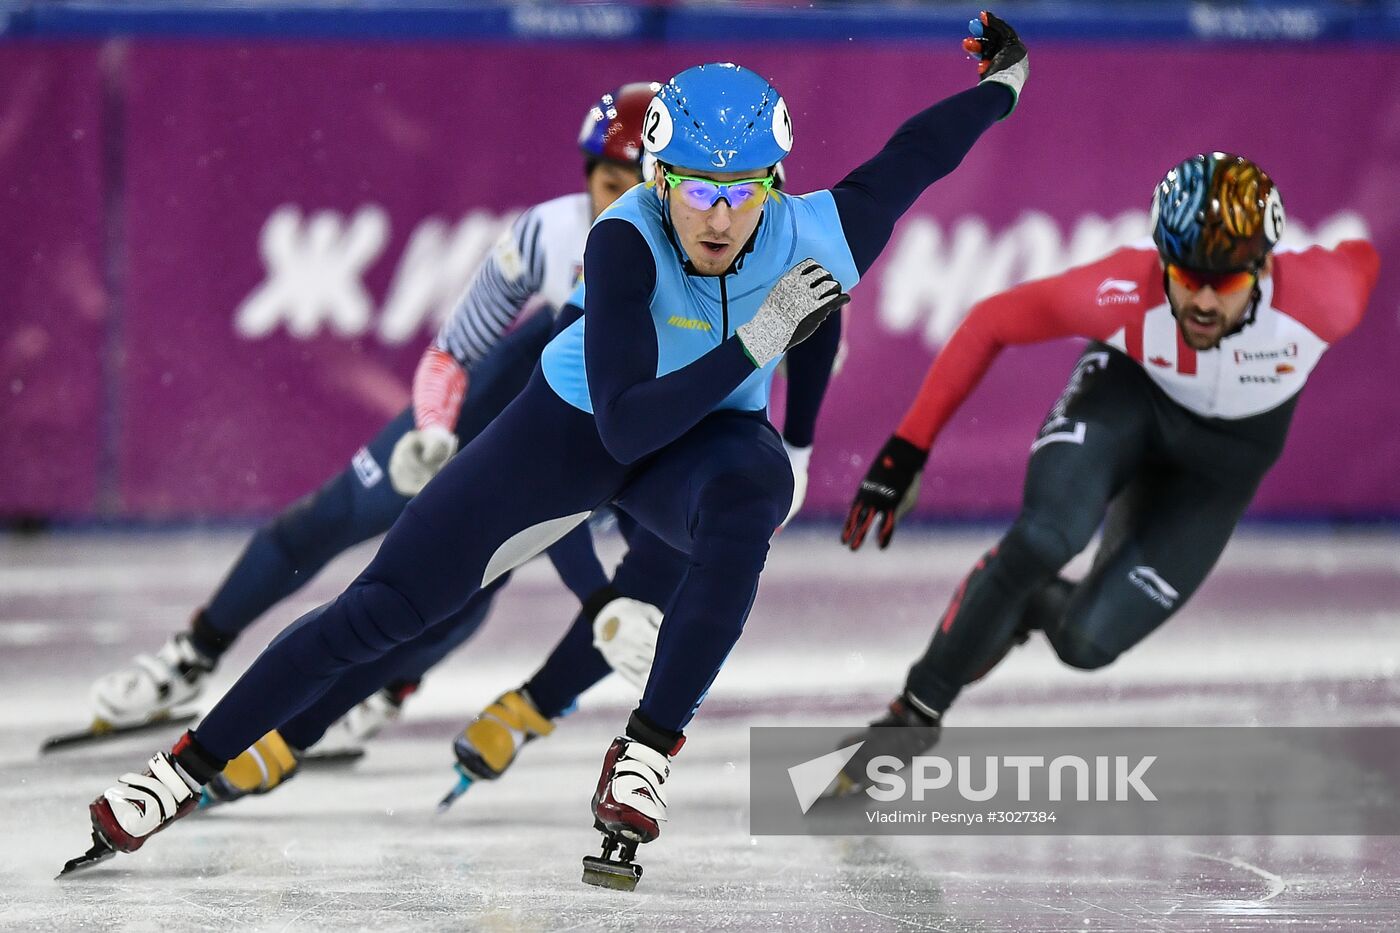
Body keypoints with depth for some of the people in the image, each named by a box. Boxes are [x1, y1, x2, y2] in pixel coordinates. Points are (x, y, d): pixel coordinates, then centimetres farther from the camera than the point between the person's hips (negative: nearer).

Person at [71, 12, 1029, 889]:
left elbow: (912, 157, -5)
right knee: (387, 606, -5)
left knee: (749, 490, -37)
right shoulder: (627, 240, -33)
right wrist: (756, 343, -46)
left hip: (706, 438, 1)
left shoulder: (812, 241, -26)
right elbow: (625, 423, -38)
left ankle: (649, 753, -25)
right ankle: (189, 767, 9)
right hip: (572, 426, -1)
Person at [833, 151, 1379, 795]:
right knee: (1044, 537, -31)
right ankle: (916, 712, -9)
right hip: (1127, 388, -1)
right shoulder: (1125, 291, -36)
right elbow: (990, 322, -21)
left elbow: (1360, 259, -11)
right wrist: (908, 448, -22)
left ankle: (1026, 604, 27)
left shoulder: (1321, 300, -36)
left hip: (1226, 452, 1)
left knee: (1086, 642, -12)